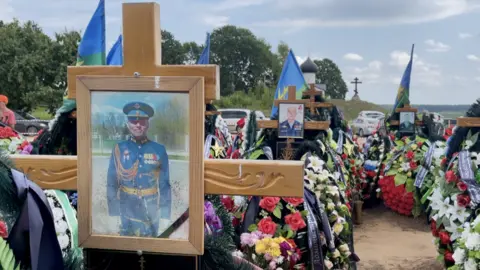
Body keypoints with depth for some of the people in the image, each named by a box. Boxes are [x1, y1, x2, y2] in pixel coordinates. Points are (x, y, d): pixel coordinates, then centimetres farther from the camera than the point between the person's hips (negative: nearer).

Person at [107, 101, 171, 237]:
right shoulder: (119, 149, -2)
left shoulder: (159, 150, -3)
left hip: (151, 210, 0)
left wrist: (165, 215, -4)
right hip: (127, 209, 0)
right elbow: (112, 183, -1)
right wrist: (114, 213, -5)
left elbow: (164, 185, -2)